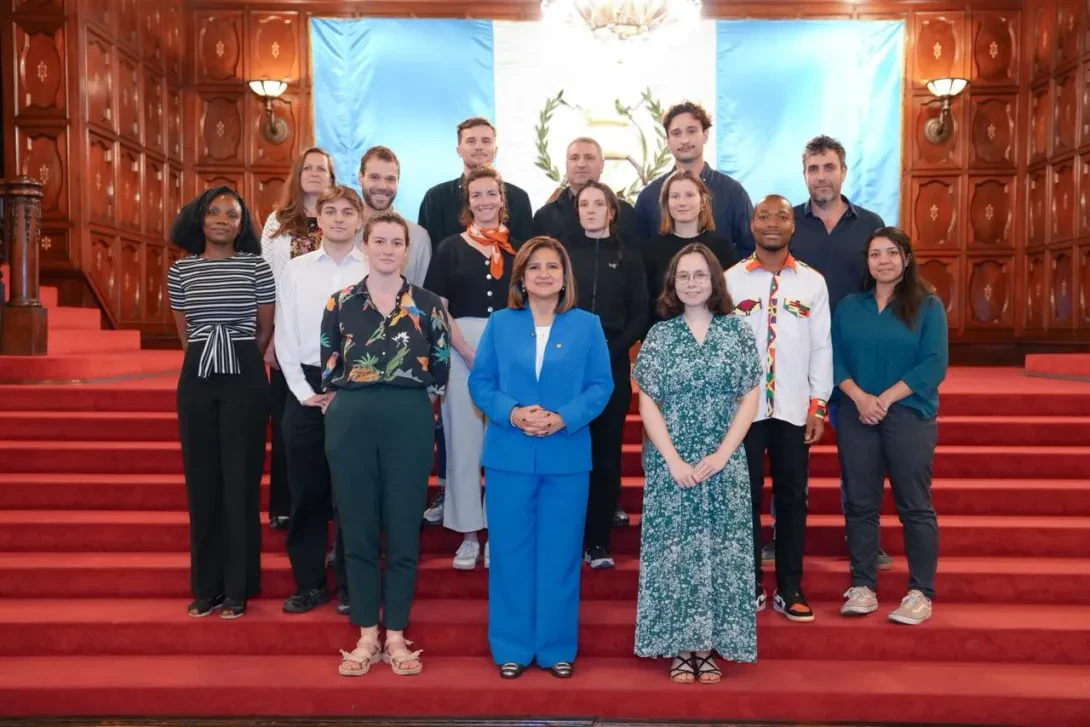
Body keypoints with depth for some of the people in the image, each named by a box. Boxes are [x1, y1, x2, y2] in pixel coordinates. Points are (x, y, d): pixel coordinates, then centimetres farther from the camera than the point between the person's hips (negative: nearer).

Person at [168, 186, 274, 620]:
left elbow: (265, 329, 4)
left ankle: (237, 587, 9)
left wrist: (238, 360, 10)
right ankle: (205, 585, 16)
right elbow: (185, 334, 13)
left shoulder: (256, 266, 0)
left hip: (245, 379, -3)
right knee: (202, 481, 6)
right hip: (197, 380, 3)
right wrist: (206, 358, 11)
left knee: (240, 479, 0)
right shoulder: (181, 270, 7)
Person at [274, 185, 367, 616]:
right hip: (306, 387, 2)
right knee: (306, 491, 7)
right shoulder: (295, 269, 6)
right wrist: (305, 391, -4)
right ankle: (309, 583, 21)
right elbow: (285, 336, 4)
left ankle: (350, 585, 19)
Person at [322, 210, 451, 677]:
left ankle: (396, 636, 16)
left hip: (409, 423, -1)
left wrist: (415, 403, 3)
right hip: (351, 422, 1)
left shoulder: (428, 304, 4)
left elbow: (441, 368, 6)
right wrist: (347, 404, 5)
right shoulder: (340, 303, 7)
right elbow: (327, 367, 9)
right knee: (358, 528, 6)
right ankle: (367, 636, 18)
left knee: (403, 529, 4)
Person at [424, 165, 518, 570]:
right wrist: (469, 353, -11)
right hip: (461, 351, -1)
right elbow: (437, 308, -1)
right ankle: (469, 534, 13)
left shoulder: (517, 249, 9)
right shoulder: (451, 248, 5)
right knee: (464, 439, 2)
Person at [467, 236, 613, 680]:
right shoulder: (500, 324, 6)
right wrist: (513, 413, -15)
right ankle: (511, 648, 19)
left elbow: (601, 386, 0)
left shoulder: (587, 326, 4)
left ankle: (557, 647, 21)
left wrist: (562, 418, -16)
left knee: (560, 554, 7)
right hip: (509, 456, 0)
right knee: (510, 553, 6)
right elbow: (480, 382, 2)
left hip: (567, 457, 0)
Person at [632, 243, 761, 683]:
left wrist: (721, 455, -8)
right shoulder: (659, 335, 2)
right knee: (673, 550, 2)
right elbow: (647, 403, -1)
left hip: (725, 463, 1)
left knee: (719, 549, 3)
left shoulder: (738, 332, 3)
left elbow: (750, 398, 1)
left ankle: (709, 647, 15)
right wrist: (673, 460, -10)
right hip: (670, 463, 0)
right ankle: (680, 648, 14)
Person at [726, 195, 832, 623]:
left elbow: (821, 346, 5)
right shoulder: (731, 279, 2)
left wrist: (819, 404, 0)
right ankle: (750, 584, 19)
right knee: (745, 496, 6)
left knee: (792, 497, 8)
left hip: (794, 407, 1)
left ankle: (789, 589, 19)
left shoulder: (813, 282, 5)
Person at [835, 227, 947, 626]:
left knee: (914, 505, 0)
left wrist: (886, 399, -14)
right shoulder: (849, 306, 11)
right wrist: (859, 397, -12)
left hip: (909, 415, -2)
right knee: (860, 503, 5)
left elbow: (934, 365, -6)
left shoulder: (928, 306, 3)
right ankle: (862, 586, 14)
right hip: (855, 416, 3)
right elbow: (834, 358, 4)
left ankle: (921, 592, 9)